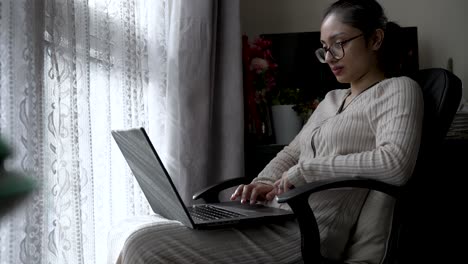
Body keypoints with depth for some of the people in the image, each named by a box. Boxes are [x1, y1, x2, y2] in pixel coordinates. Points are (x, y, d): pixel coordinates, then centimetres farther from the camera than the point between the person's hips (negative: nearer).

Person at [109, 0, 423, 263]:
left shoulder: (398, 90, 1)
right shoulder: (332, 99, 25)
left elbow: (395, 164, -18)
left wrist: (304, 170, -13)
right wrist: (265, 183, 5)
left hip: (306, 235, -8)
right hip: (276, 218, 8)